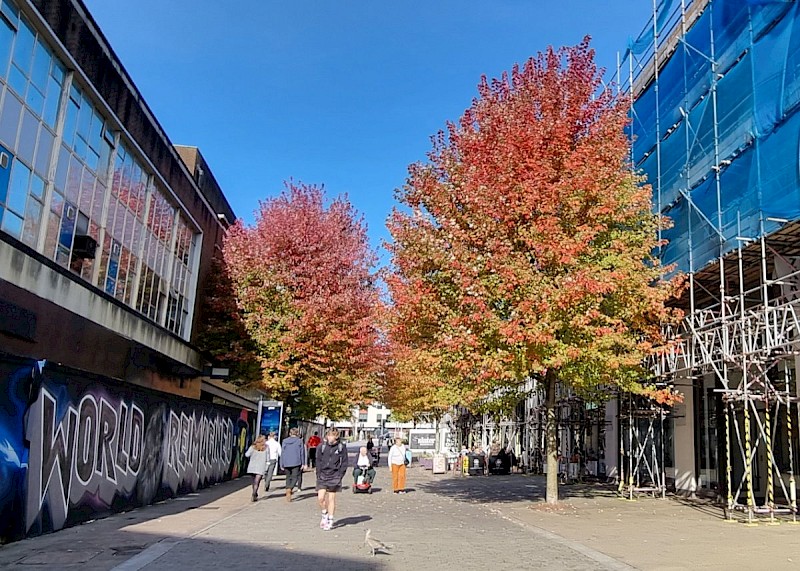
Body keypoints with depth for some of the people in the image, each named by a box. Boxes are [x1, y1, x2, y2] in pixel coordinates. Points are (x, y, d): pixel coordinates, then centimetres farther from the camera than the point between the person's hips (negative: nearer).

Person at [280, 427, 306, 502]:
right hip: (296, 462, -3)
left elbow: (282, 453, 5)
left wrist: (282, 464, 9)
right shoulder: (299, 441, -2)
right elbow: (302, 453, -1)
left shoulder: (285, 441, 4)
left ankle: (288, 493, 16)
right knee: (295, 477, -1)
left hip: (286, 463, 3)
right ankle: (289, 489, -26)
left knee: (288, 477, 17)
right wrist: (303, 463, 5)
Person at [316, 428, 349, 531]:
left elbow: (344, 462, 1)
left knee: (331, 499, 2)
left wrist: (340, 475, -7)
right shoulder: (321, 446, 0)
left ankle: (330, 521, 13)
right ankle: (324, 515, 21)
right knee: (320, 498, -5)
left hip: (334, 476, -2)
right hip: (322, 476, 2)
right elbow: (318, 462, 7)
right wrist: (318, 475, -2)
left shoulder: (342, 447, -4)